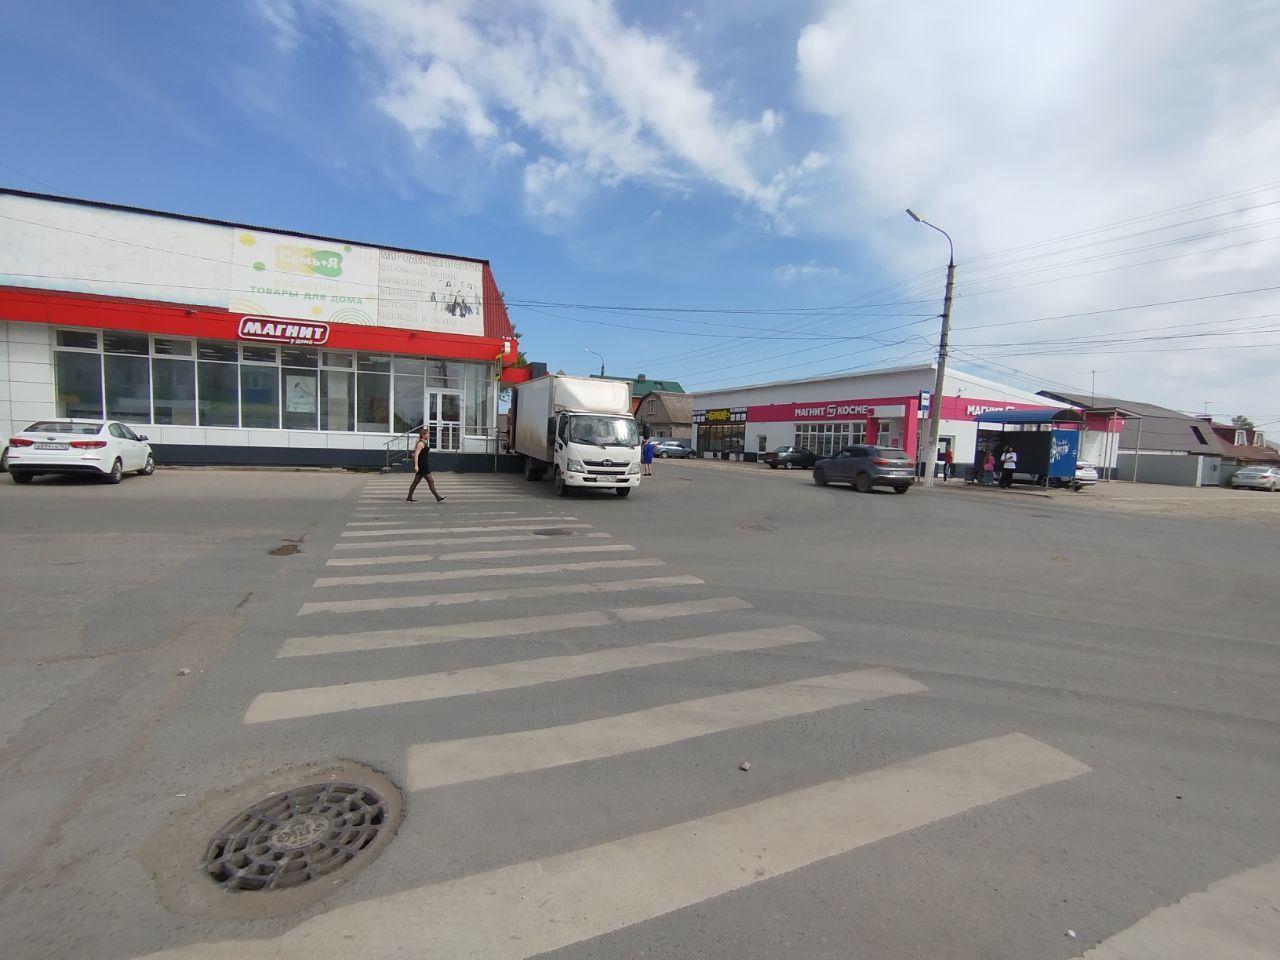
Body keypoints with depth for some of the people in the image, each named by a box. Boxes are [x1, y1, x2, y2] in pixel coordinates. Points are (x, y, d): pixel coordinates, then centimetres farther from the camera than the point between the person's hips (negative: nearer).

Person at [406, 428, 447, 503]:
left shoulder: (424, 443, 17)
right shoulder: (420, 443, -14)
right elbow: (416, 454, -22)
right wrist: (416, 465, -28)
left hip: (424, 465, 10)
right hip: (421, 466, -10)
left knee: (416, 482, 11)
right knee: (431, 481, -8)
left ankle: (409, 498, 15)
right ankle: (438, 498, -5)